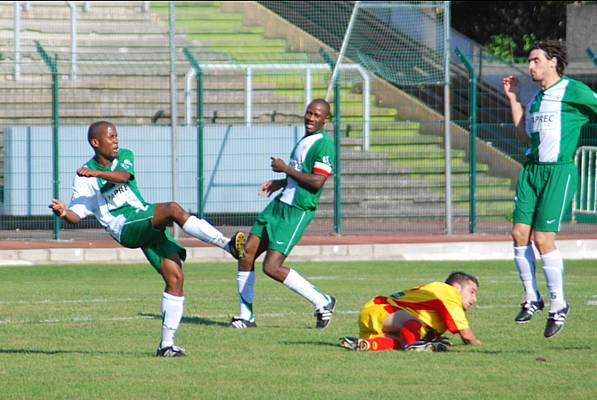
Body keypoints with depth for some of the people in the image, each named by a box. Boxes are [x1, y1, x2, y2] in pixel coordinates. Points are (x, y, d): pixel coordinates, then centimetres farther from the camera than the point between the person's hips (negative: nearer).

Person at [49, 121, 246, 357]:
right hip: (124, 228, -5)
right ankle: (228, 245, -33)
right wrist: (64, 213, -25)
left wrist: (97, 173, -29)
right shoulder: (84, 177, 3)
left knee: (175, 277, -6)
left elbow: (124, 176, -11)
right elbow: (77, 215, -1)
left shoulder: (124, 156, 12)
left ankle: (166, 344, 0)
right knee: (173, 209, -29)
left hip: (147, 220, 5)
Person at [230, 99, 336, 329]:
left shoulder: (324, 144, -13)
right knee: (246, 254, 3)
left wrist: (286, 169, -14)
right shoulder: (304, 140, 17)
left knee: (272, 267, -14)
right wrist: (280, 183, 15)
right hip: (279, 204, 9)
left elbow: (317, 182, -22)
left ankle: (322, 303, 1)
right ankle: (246, 316, 12)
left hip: (297, 212, -9)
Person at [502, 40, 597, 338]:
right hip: (531, 169, 7)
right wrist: (513, 99, 20)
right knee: (519, 232, -2)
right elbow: (524, 137, 21)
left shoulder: (573, 91, -5)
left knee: (543, 238, -10)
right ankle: (531, 298, 13)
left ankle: (558, 305, 4)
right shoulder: (536, 97, 18)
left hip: (559, 171, -7)